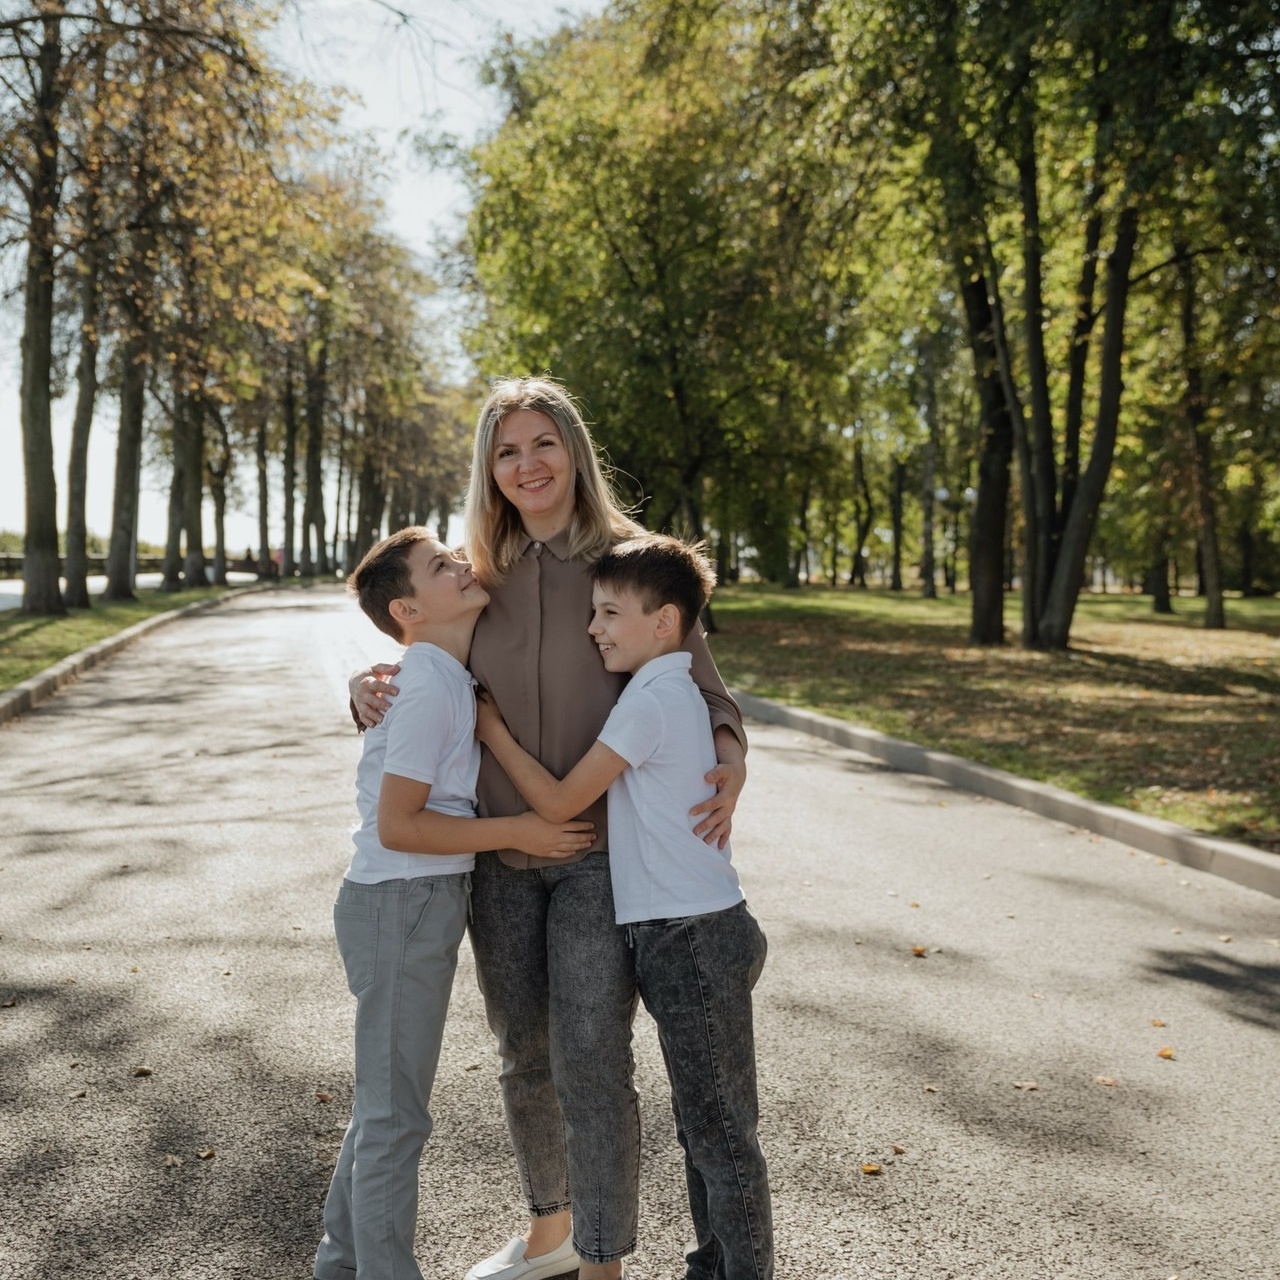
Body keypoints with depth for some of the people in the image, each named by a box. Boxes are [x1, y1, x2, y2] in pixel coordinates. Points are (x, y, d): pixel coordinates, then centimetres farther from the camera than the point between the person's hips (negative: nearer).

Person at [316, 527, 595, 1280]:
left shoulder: (448, 679, 9)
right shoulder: (429, 689, -20)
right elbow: (396, 825, -21)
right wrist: (516, 833, -18)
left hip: (423, 904, 10)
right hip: (402, 905, -10)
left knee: (385, 1102, 22)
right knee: (396, 1114, 4)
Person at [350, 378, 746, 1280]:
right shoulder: (483, 575, 4)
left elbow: (701, 685, -4)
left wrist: (730, 758, -24)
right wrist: (372, 689, -11)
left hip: (604, 852, -4)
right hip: (501, 856, 5)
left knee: (590, 1064, -4)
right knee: (525, 1059, 17)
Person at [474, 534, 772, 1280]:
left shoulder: (650, 700, -17)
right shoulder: (678, 691, 11)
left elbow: (559, 803, -13)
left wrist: (491, 728, -2)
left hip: (689, 939, -10)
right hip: (698, 931, 10)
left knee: (720, 1135, 4)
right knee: (707, 1127, 21)